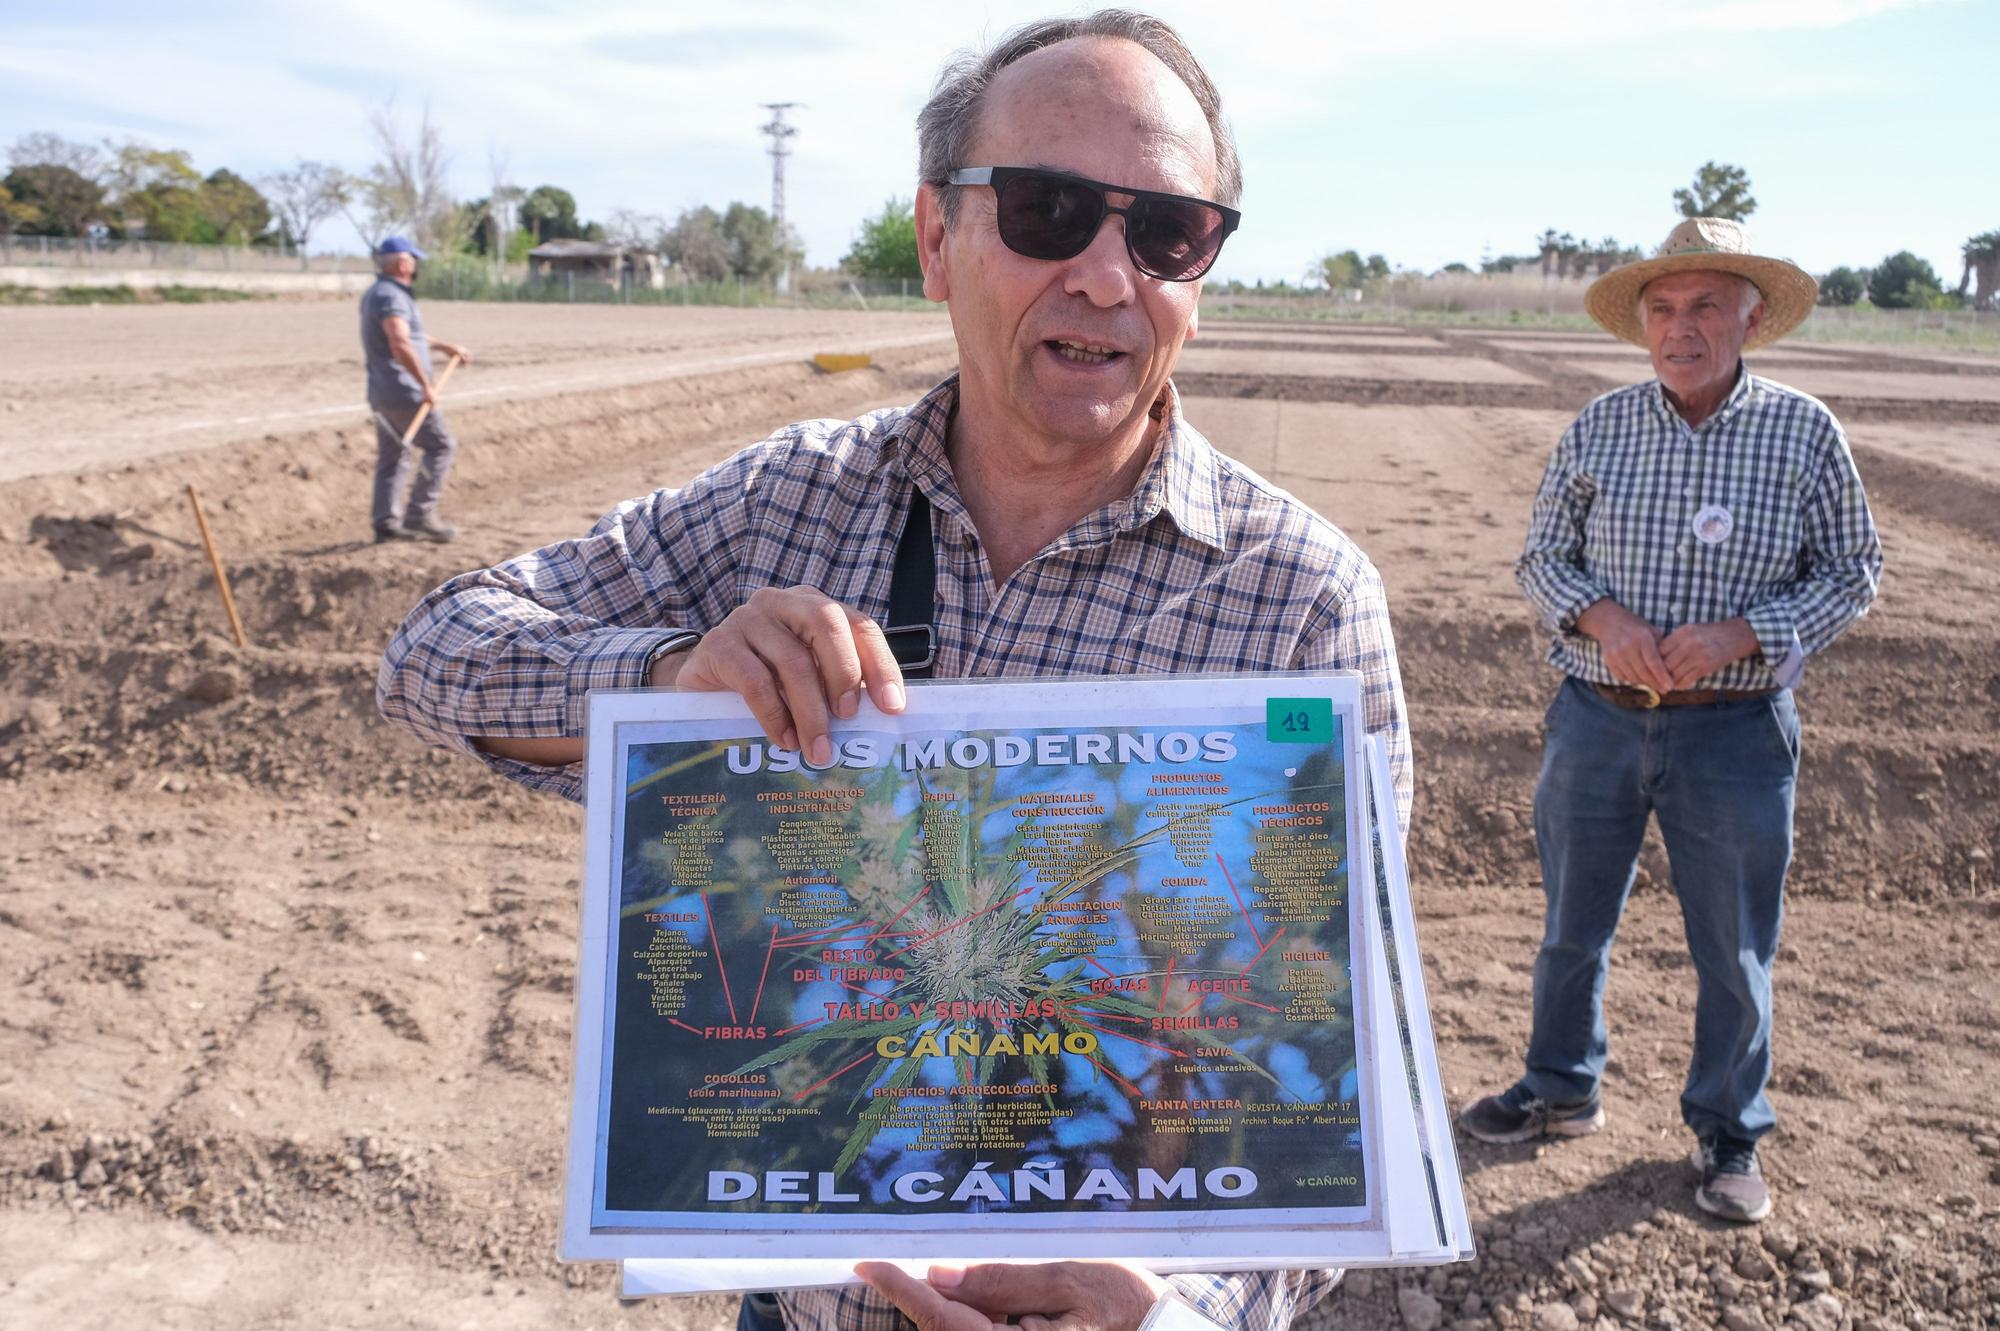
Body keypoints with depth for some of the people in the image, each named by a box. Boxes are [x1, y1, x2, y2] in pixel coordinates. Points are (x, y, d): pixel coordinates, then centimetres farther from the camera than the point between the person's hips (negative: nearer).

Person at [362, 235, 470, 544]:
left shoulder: (374, 295, 18)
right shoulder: (391, 296, -15)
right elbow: (401, 346, -29)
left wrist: (445, 346, 35)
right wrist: (427, 385, -25)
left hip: (381, 393, 10)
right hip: (403, 393, -10)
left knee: (392, 458, 13)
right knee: (441, 446, -3)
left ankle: (386, 522, 13)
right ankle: (419, 515, -6)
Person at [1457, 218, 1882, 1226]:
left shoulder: (1805, 433, -5)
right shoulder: (1599, 430, -1)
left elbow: (1852, 574, 0)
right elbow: (1541, 556, 5)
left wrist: (1739, 633, -16)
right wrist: (1601, 616, -15)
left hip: (1734, 733, -2)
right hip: (1598, 718, 2)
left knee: (1733, 950, 10)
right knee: (1572, 926, 16)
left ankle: (1728, 1133, 32)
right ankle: (1562, 1091, 38)